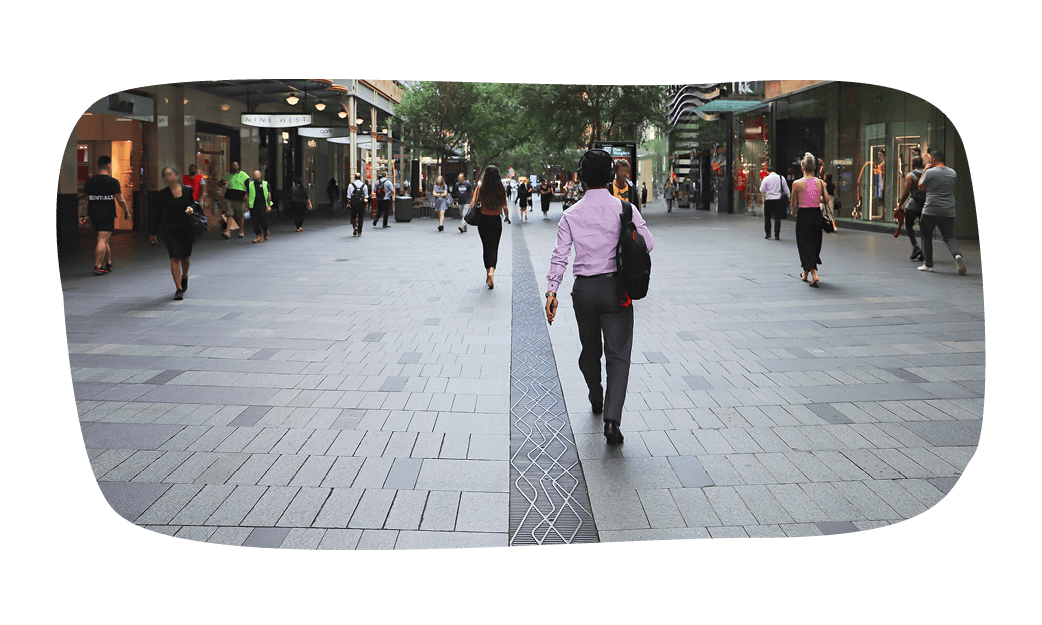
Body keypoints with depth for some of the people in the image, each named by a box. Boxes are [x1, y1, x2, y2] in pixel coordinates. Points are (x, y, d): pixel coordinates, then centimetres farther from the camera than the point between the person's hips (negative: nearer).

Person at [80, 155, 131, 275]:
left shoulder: (89, 181, 7)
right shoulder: (113, 182, -8)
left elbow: (86, 199, 14)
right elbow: (120, 200, -7)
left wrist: (83, 214, 23)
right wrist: (127, 212, 7)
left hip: (94, 215, 5)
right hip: (107, 216, -5)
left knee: (104, 239, 17)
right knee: (103, 240, -6)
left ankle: (108, 263, 26)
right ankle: (97, 267, -11)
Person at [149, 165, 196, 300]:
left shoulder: (187, 190, 0)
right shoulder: (163, 194, 0)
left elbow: (194, 203, 13)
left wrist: (191, 208, -13)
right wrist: (153, 232, 13)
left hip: (186, 228, 1)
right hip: (169, 228, -1)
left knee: (185, 257, 11)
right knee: (175, 257, -10)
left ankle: (184, 277, 44)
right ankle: (179, 289, -5)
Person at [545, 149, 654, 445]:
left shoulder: (571, 214, 0)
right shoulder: (624, 209, -5)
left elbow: (560, 255, -5)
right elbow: (647, 243, -6)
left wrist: (552, 290, -6)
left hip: (583, 289, 3)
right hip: (615, 287, -2)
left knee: (589, 350, 21)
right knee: (618, 355, -1)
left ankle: (596, 401, 42)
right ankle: (612, 418, -15)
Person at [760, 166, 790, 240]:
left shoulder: (766, 179, -5)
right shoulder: (781, 178, 3)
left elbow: (762, 190, -2)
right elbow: (786, 190, 8)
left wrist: (761, 185, 17)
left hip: (769, 200, -2)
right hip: (778, 200, 2)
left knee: (767, 217, 13)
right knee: (777, 217, 3)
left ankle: (768, 233, 13)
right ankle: (777, 235, 1)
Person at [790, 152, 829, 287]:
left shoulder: (797, 183, -10)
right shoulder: (820, 183, -2)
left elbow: (794, 202, -1)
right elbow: (827, 200, -1)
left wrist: (794, 212, 20)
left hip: (803, 216, -3)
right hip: (817, 215, 3)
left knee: (805, 245, 2)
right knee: (815, 244, 18)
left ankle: (814, 273, -15)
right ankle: (806, 274, 32)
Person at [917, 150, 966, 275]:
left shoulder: (930, 172, -8)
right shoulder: (952, 172, 8)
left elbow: (921, 187, 4)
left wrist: (924, 172, 14)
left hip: (931, 211, -4)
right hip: (949, 212, 4)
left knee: (927, 236, 11)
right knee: (949, 237, 5)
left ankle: (928, 264, 14)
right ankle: (957, 254, -24)